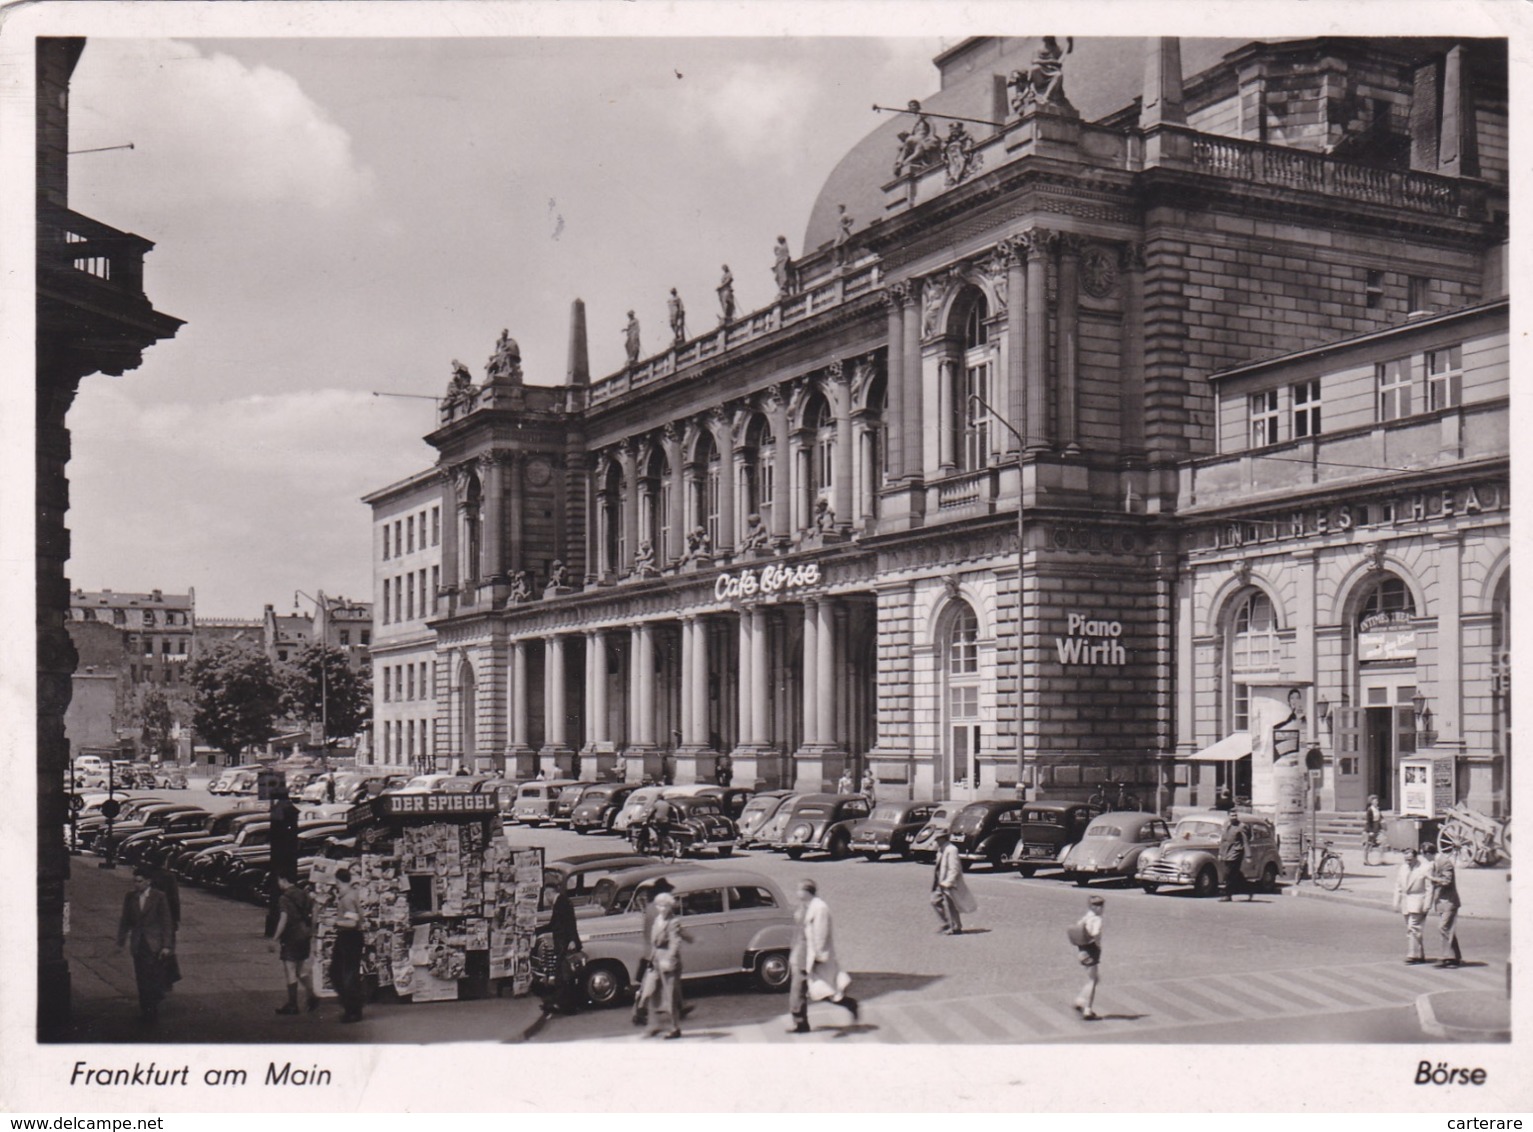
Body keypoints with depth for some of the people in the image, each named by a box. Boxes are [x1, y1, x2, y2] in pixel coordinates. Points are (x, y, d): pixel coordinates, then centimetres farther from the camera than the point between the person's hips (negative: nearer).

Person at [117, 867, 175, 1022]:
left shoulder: (159, 897, -5)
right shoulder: (130, 898, 5)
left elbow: (166, 922, -4)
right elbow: (125, 921, 12)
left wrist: (166, 945, -8)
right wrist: (120, 942, 8)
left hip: (155, 945, -3)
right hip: (138, 944, 3)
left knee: (155, 978, -5)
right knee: (141, 980, 5)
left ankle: (154, 1009, 9)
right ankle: (145, 1010, 12)